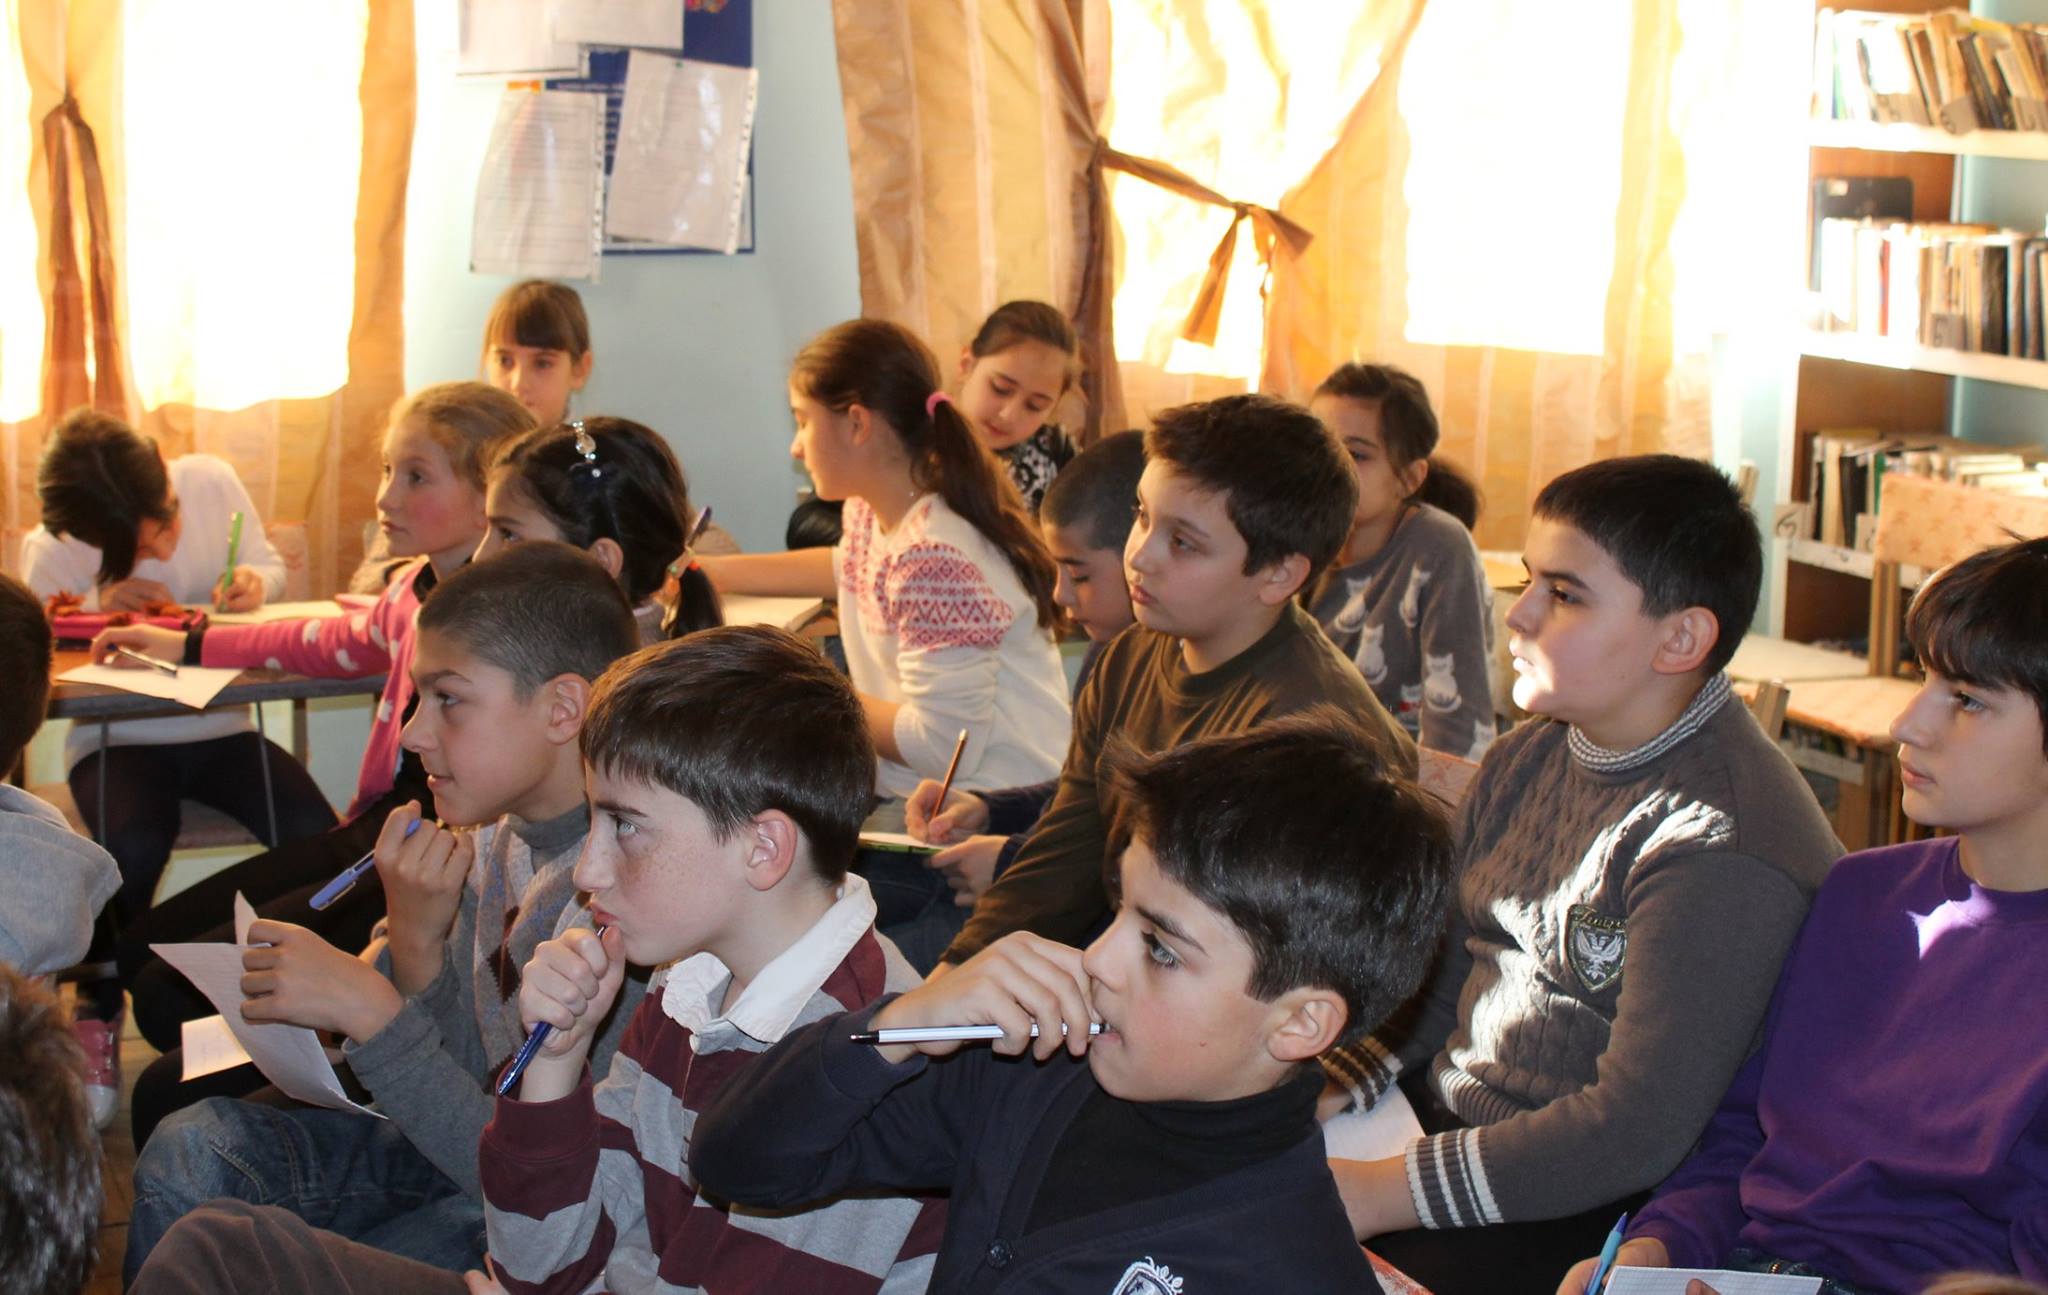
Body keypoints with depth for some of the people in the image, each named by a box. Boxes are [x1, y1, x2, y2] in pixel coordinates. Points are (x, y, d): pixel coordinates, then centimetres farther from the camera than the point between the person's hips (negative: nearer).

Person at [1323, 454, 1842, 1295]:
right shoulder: (1523, 764, 7)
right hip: (1443, 1116, 8)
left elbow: (1640, 1131, -24)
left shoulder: (1722, 850, -21)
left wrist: (1379, 1192, -23)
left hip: (1583, 1200, -8)